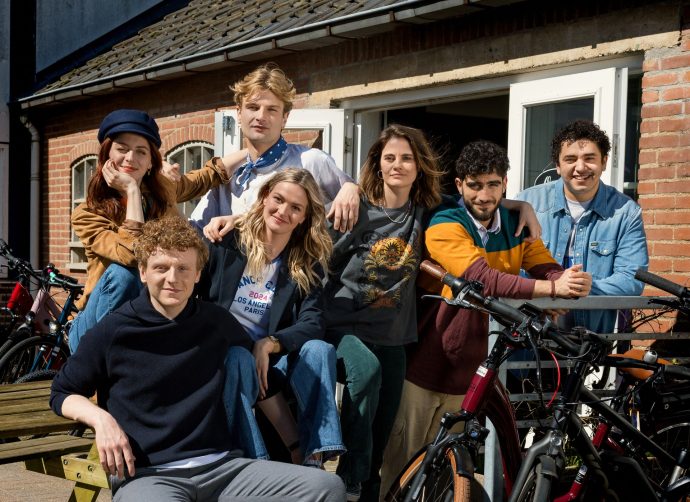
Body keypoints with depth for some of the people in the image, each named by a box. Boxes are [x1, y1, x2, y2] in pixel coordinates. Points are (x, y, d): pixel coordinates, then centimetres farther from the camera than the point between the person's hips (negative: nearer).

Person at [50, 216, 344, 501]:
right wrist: (100, 419, -6)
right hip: (146, 474, -3)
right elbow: (62, 393, 12)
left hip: (222, 466, 4)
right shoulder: (114, 331, 2)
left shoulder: (218, 323, 11)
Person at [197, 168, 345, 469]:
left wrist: (270, 344, -24)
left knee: (320, 349, -26)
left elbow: (312, 324, -6)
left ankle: (315, 459, -30)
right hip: (221, 353, -2)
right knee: (238, 360, -37)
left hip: (269, 358, 3)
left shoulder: (307, 265, 7)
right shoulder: (227, 244, 0)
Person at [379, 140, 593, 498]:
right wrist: (551, 288, -37)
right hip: (425, 362, -5)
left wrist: (569, 281, -31)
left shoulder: (515, 224, 5)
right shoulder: (445, 225, -14)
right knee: (403, 465, 0)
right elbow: (482, 279, -29)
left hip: (466, 366, 5)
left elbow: (548, 269, -8)